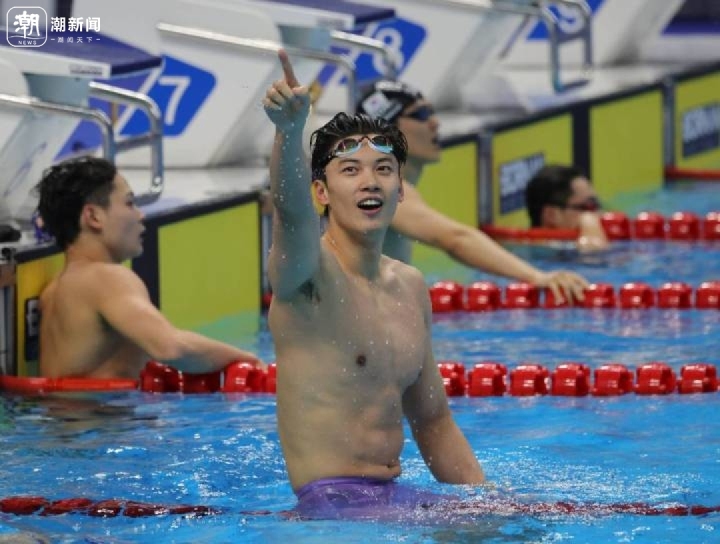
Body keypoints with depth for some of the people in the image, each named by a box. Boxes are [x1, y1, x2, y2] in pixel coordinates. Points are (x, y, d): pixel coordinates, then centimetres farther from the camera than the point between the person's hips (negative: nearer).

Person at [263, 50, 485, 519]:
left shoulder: (410, 287, 14)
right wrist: (289, 129, -52)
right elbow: (291, 209, -33)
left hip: (396, 499, 8)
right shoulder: (308, 271, -8)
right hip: (331, 504, -7)